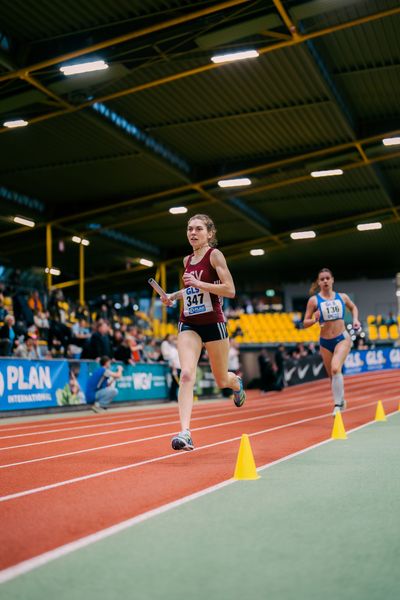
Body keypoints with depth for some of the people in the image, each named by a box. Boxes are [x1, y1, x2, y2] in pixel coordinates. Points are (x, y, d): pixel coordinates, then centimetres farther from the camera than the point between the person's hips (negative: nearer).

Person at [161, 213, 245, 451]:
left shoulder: (214, 255, -7)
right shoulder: (188, 260, 12)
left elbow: (230, 290, -16)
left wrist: (198, 283, -22)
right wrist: (174, 296, 16)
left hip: (213, 322, -4)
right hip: (188, 323, 4)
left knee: (222, 380, 11)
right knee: (186, 374, -18)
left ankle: (237, 383, 50)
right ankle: (185, 432, -25)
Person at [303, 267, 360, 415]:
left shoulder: (342, 297, 3)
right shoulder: (314, 300, -3)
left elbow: (353, 307, 24)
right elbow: (305, 323, -2)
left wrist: (355, 319, 6)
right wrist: (315, 320, -22)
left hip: (342, 339, -1)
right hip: (325, 342, 1)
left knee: (335, 368, -25)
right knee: (332, 376, 11)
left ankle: (337, 404, -15)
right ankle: (341, 400, 38)